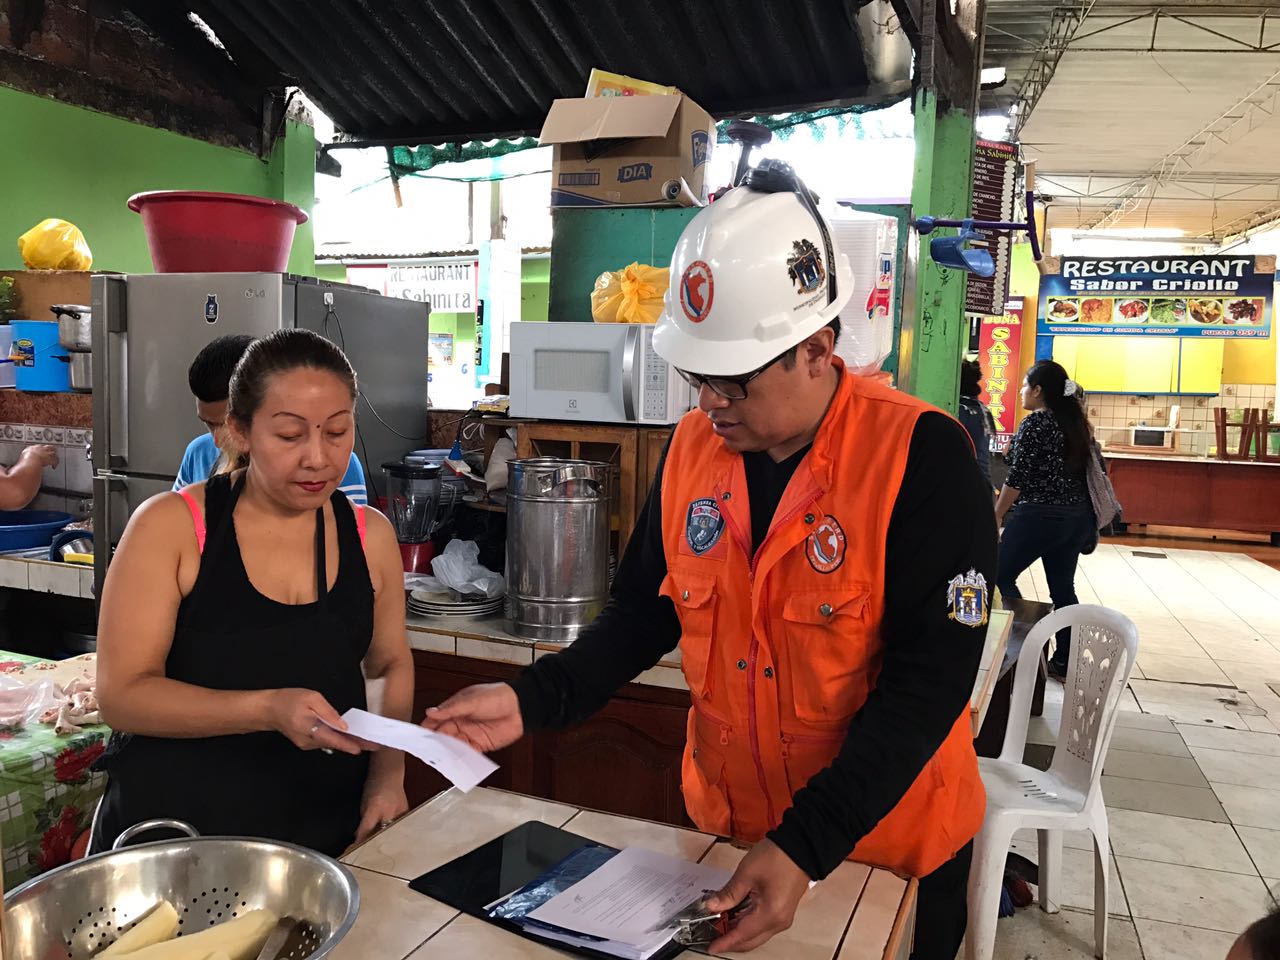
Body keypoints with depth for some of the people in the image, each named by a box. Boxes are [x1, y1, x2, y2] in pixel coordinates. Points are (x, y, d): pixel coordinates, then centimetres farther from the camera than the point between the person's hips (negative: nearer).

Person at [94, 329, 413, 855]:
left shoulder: (370, 535, -3)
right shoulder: (171, 525, -12)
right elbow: (122, 694, -15)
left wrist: (388, 773, -5)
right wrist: (268, 710, -29)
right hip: (171, 835, -2)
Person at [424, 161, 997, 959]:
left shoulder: (921, 457, -21)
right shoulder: (692, 447, -5)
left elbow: (930, 676, -24)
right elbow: (646, 611, 2)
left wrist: (808, 844, -28)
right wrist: (534, 700, -11)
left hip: (891, 844, -4)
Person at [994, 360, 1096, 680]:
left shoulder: (1035, 423, -11)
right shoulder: (1077, 422, 12)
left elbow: (1018, 477, -14)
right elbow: (1086, 470, 16)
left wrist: (996, 516, -6)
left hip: (1040, 516, -8)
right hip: (1077, 517, 8)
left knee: (1001, 576, 4)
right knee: (1063, 588, 12)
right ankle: (1064, 662, 16)